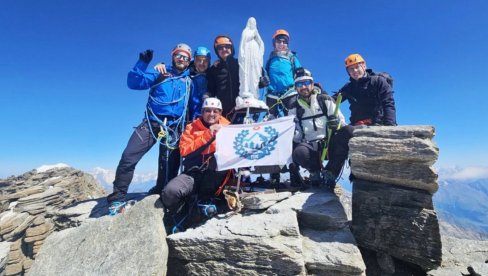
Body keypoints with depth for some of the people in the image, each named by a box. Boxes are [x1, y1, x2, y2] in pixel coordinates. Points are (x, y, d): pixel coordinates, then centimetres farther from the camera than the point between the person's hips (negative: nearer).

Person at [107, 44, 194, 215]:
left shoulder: (190, 82, 16)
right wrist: (142, 63, -12)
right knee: (129, 157, -15)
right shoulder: (159, 73, 12)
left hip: (174, 128, 2)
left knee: (169, 169, 4)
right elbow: (133, 83, 0)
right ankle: (118, 198, -2)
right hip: (151, 123, -1)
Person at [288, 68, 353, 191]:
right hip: (311, 147, -1)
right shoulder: (294, 109, 8)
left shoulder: (325, 100, 5)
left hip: (330, 144, 1)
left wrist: (336, 123, -19)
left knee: (349, 130, -29)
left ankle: (329, 172, -18)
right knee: (299, 153, -37)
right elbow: (296, 136, 8)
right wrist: (292, 132, -14)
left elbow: (342, 121, 3)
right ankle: (315, 171, -1)